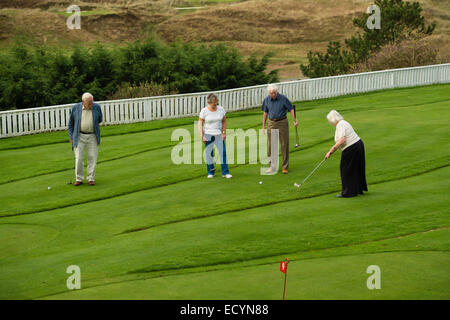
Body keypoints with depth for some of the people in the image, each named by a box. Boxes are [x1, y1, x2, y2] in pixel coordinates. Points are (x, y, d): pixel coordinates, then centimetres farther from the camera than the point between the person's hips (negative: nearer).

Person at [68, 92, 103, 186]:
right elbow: (71, 123, 5)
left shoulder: (96, 107, -5)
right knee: (79, 158, -5)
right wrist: (71, 137, 3)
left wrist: (91, 124, 10)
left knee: (92, 158, -1)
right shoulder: (76, 108, -5)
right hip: (79, 136, -1)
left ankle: (91, 178, 9)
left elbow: (100, 119, 14)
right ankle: (79, 179, 6)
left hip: (92, 137, 1)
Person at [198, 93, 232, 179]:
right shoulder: (204, 111, -6)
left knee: (223, 152, -6)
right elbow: (200, 124, -3)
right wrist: (202, 136, -10)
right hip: (208, 134, -2)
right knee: (208, 153, -1)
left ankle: (225, 172, -1)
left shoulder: (221, 109, 2)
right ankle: (210, 172, 13)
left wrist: (224, 133, 3)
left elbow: (224, 121, 12)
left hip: (219, 135, 2)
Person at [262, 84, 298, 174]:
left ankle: (285, 167, 8)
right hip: (271, 123, 3)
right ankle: (272, 166, 11)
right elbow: (265, 113, 10)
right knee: (270, 145, 1)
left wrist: (295, 120, -16)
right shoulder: (267, 100, 0)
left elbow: (291, 109, -4)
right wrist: (263, 126, 9)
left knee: (284, 145, 0)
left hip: (282, 123, -2)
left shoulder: (283, 98, -10)